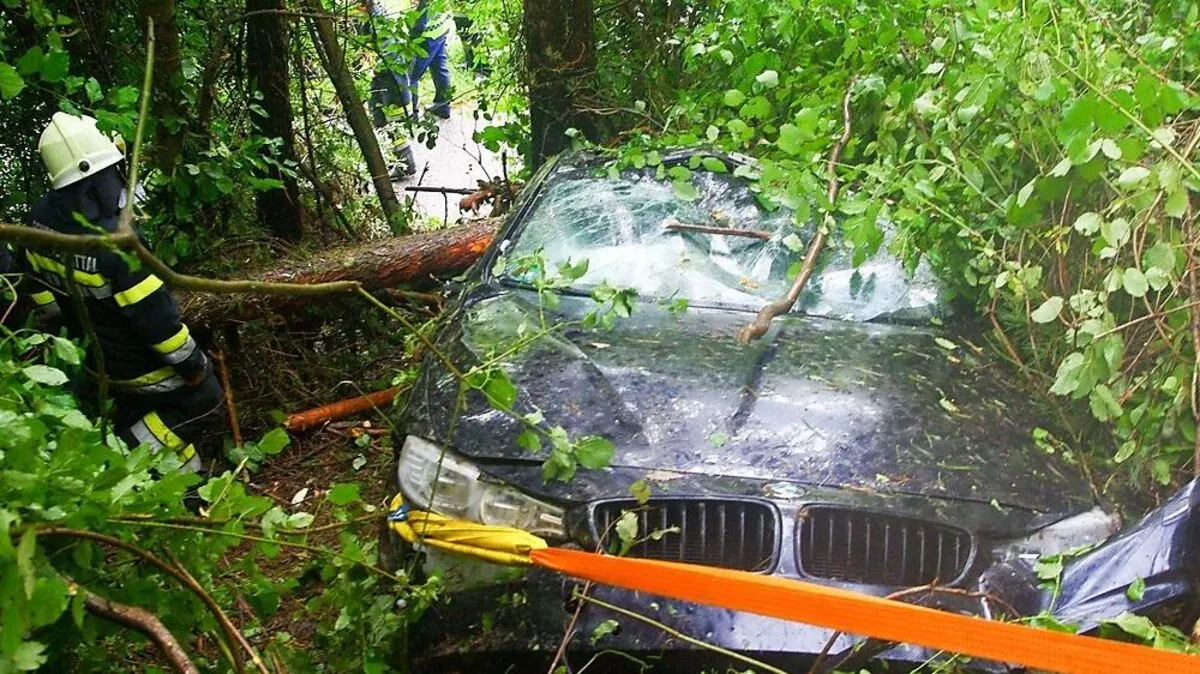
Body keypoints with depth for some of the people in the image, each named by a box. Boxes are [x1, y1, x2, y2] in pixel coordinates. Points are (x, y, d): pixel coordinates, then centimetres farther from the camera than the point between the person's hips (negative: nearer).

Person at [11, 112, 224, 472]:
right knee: (205, 401, 12)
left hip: (95, 358, 8)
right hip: (140, 364, -8)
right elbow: (155, 316, -30)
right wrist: (193, 363, -15)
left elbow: (31, 279, 8)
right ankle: (131, 452, 7)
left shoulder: (42, 217, -10)